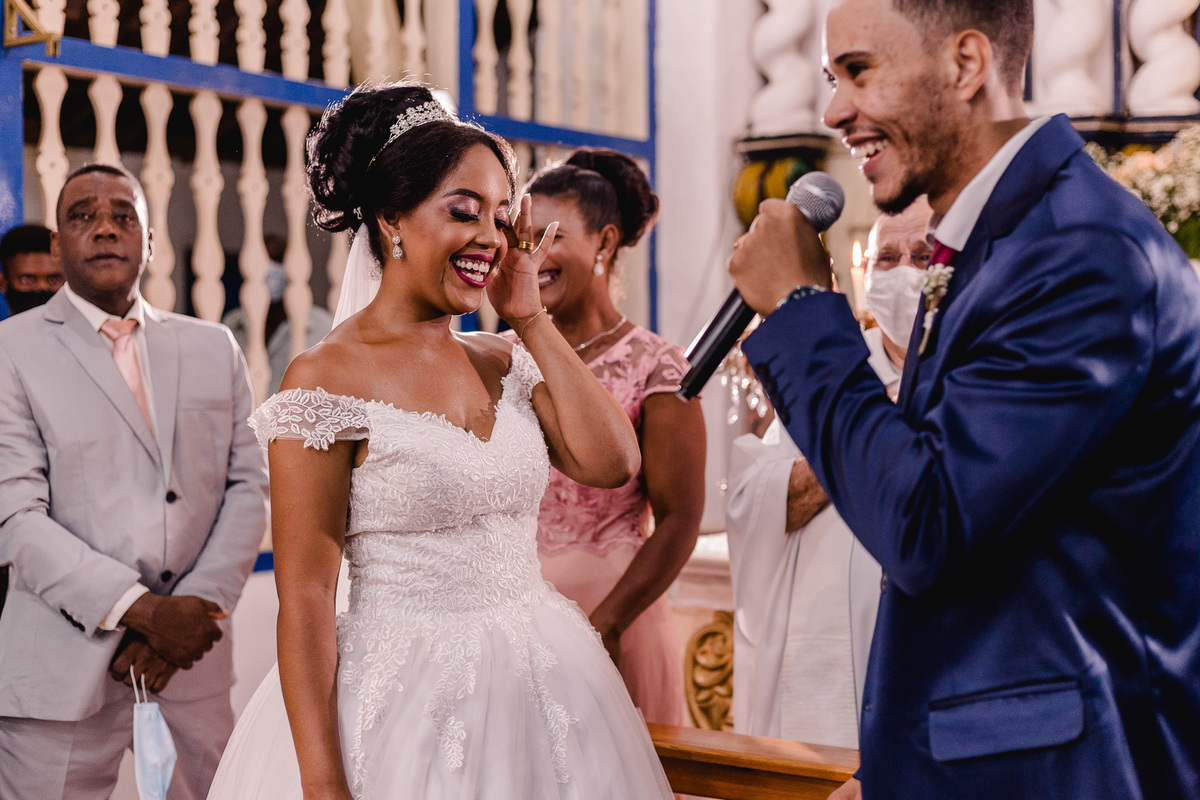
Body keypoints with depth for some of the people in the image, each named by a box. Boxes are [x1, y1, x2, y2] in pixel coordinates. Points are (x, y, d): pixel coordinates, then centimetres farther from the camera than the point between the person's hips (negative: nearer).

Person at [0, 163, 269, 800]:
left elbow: (247, 486, 7)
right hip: (64, 669, -3)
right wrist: (143, 609, -16)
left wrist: (193, 610, -7)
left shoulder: (213, 348, 12)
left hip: (193, 654, 3)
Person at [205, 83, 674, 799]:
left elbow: (612, 461, -6)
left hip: (543, 684, 6)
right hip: (407, 707, -6)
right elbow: (306, 594, -13)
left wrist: (532, 318, -2)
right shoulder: (328, 378, -11)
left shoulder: (503, 361, 7)